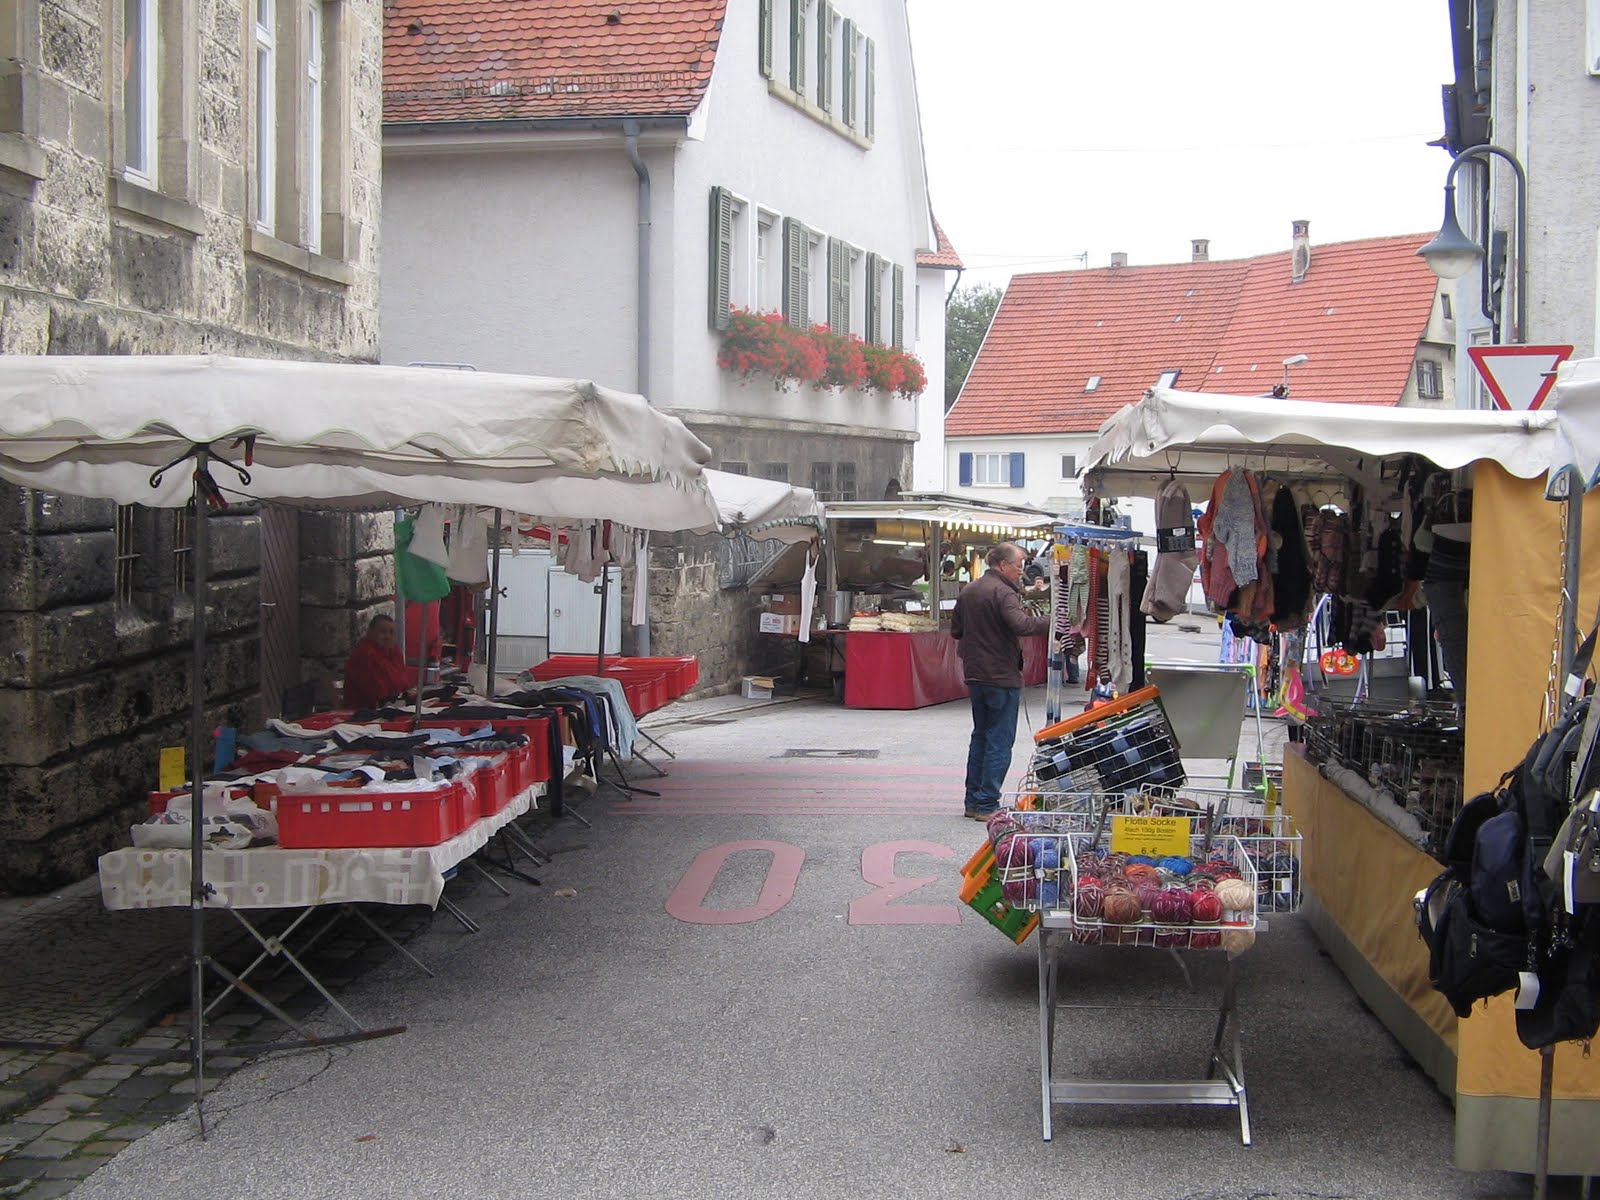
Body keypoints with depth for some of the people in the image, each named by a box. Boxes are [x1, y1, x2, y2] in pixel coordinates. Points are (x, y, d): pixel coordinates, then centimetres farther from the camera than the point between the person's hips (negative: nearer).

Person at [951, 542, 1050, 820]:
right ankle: (987, 805, -2)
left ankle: (973, 801, 21)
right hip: (1002, 677, -9)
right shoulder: (1002, 592, -16)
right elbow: (1022, 625, -32)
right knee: (1000, 742, -2)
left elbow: (956, 632, 19)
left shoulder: (968, 591, 12)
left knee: (980, 736, 18)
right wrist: (1054, 621, -28)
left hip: (974, 675, 9)